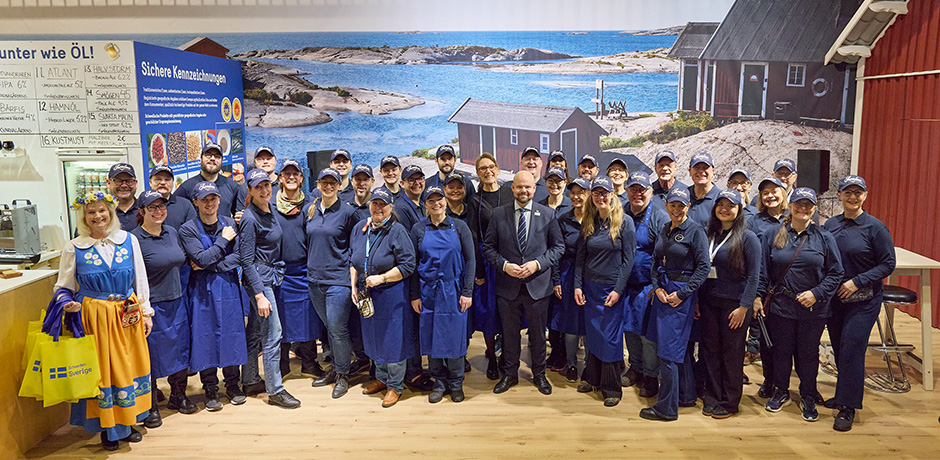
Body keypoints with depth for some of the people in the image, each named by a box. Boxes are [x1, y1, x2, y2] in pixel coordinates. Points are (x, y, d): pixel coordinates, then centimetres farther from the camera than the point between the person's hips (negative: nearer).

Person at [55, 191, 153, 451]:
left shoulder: (129, 240, 1)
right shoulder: (74, 249, -2)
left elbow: (140, 280, 7)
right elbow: (63, 288, 5)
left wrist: (146, 312, 6)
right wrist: (67, 303, -17)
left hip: (128, 317, 2)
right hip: (95, 318, -2)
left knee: (129, 366, 9)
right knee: (102, 369, 4)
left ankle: (126, 422, 26)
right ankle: (107, 428, 21)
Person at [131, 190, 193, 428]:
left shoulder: (172, 232, 8)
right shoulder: (134, 239, -13)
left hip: (177, 303, 7)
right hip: (152, 307, -6)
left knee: (180, 349, 15)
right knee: (151, 356, 4)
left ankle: (178, 395, 34)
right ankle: (150, 407, 20)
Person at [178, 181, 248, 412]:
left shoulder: (230, 224, 5)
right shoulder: (188, 229, -3)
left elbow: (239, 257, -4)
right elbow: (201, 258, -16)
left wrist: (211, 266, -12)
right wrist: (223, 239, -10)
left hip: (229, 287, 2)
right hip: (203, 291, -2)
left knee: (232, 334, 6)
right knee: (205, 338, 2)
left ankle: (233, 385, 20)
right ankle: (210, 390, 14)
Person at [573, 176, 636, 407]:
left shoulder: (625, 223, -6)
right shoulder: (588, 223, 5)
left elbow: (628, 259, -8)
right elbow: (580, 257, 8)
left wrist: (618, 290, -12)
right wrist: (577, 285, 0)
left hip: (612, 287, -4)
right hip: (590, 286, 4)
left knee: (610, 337, 1)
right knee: (592, 334, 11)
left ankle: (612, 388, 13)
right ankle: (592, 377, 27)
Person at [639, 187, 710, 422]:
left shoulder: (695, 230, -10)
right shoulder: (663, 230, 10)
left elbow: (704, 266, -12)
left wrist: (682, 293, -15)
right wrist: (657, 287, -1)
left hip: (683, 292, -7)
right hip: (662, 290, 7)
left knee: (668, 350, -6)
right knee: (678, 346, 16)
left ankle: (666, 407, 4)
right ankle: (687, 395, 30)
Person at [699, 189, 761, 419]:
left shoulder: (748, 237, -6)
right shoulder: (708, 234, 9)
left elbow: (753, 275, -8)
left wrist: (743, 307, -13)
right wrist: (696, 301, 7)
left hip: (734, 303, -5)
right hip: (709, 301, 5)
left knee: (732, 353, 4)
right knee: (710, 349, 8)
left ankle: (729, 402, 16)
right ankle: (712, 398, 20)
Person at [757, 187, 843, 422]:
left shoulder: (824, 237, -1)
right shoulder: (775, 235, 2)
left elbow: (835, 273, -1)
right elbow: (764, 271, 6)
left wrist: (816, 293, -13)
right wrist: (758, 297, 2)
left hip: (813, 309, -1)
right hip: (780, 306, 1)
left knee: (808, 354, 11)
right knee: (781, 351, 12)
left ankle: (808, 397, 29)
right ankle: (781, 392, 31)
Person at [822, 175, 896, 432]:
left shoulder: (875, 227, -8)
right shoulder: (829, 225, 5)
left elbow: (888, 264, -8)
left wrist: (857, 281, -16)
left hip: (864, 301, -4)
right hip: (834, 299, 5)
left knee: (852, 349, -7)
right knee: (839, 350, 12)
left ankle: (848, 408, 2)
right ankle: (844, 395, 29)